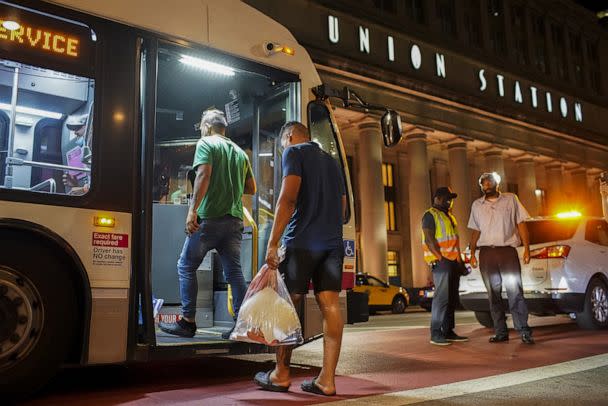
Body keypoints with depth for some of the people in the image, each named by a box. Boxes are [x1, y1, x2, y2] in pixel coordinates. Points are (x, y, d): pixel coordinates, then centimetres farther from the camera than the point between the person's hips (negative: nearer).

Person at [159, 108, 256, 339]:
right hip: (235, 220, 6)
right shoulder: (239, 152, 19)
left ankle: (188, 322, 5)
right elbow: (251, 188, 21)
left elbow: (204, 174, -16)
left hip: (209, 217, -6)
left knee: (186, 267, 5)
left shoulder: (206, 143, 0)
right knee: (234, 272, 5)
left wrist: (192, 210, -20)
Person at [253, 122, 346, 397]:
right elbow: (343, 206, 24)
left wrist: (273, 242, -15)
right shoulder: (331, 161, 23)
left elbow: (288, 198, -13)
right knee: (330, 306, 0)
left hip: (302, 242, -6)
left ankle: (281, 375, 11)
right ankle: (327, 379, 0)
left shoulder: (294, 152, 1)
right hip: (333, 242, 6)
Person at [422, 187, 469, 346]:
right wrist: (441, 258, -20)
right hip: (441, 261, -9)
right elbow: (429, 240, -14)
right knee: (442, 297, -12)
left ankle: (448, 331, 14)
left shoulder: (449, 217, 24)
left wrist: (460, 261, 17)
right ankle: (435, 334, -10)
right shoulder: (430, 215, -4)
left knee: (452, 299, 9)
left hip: (453, 262, 9)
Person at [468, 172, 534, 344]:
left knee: (515, 292, -8)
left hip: (508, 250, -3)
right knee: (493, 294, 5)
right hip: (486, 253, 3)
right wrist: (472, 253, 7)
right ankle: (501, 332, 12)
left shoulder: (511, 199, 6)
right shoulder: (476, 205, 13)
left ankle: (524, 331, -4)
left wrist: (526, 248, -4)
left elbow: (521, 224, 4)